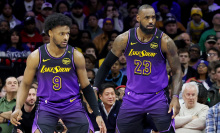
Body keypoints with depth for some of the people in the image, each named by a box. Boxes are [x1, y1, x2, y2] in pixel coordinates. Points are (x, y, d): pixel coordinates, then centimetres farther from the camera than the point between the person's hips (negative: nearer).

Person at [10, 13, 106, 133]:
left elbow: (86, 87, 3)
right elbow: (25, 84, 6)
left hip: (72, 104, 1)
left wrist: (97, 114, -2)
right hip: (47, 106, -1)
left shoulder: (76, 56, -5)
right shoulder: (36, 57, -6)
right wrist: (18, 108, -9)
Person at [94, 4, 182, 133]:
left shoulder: (165, 41, -11)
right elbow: (107, 65, 7)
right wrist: (95, 88, -1)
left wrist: (175, 97, -18)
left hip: (158, 97, -2)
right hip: (132, 97, 3)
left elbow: (177, 71, -5)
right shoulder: (124, 39, -6)